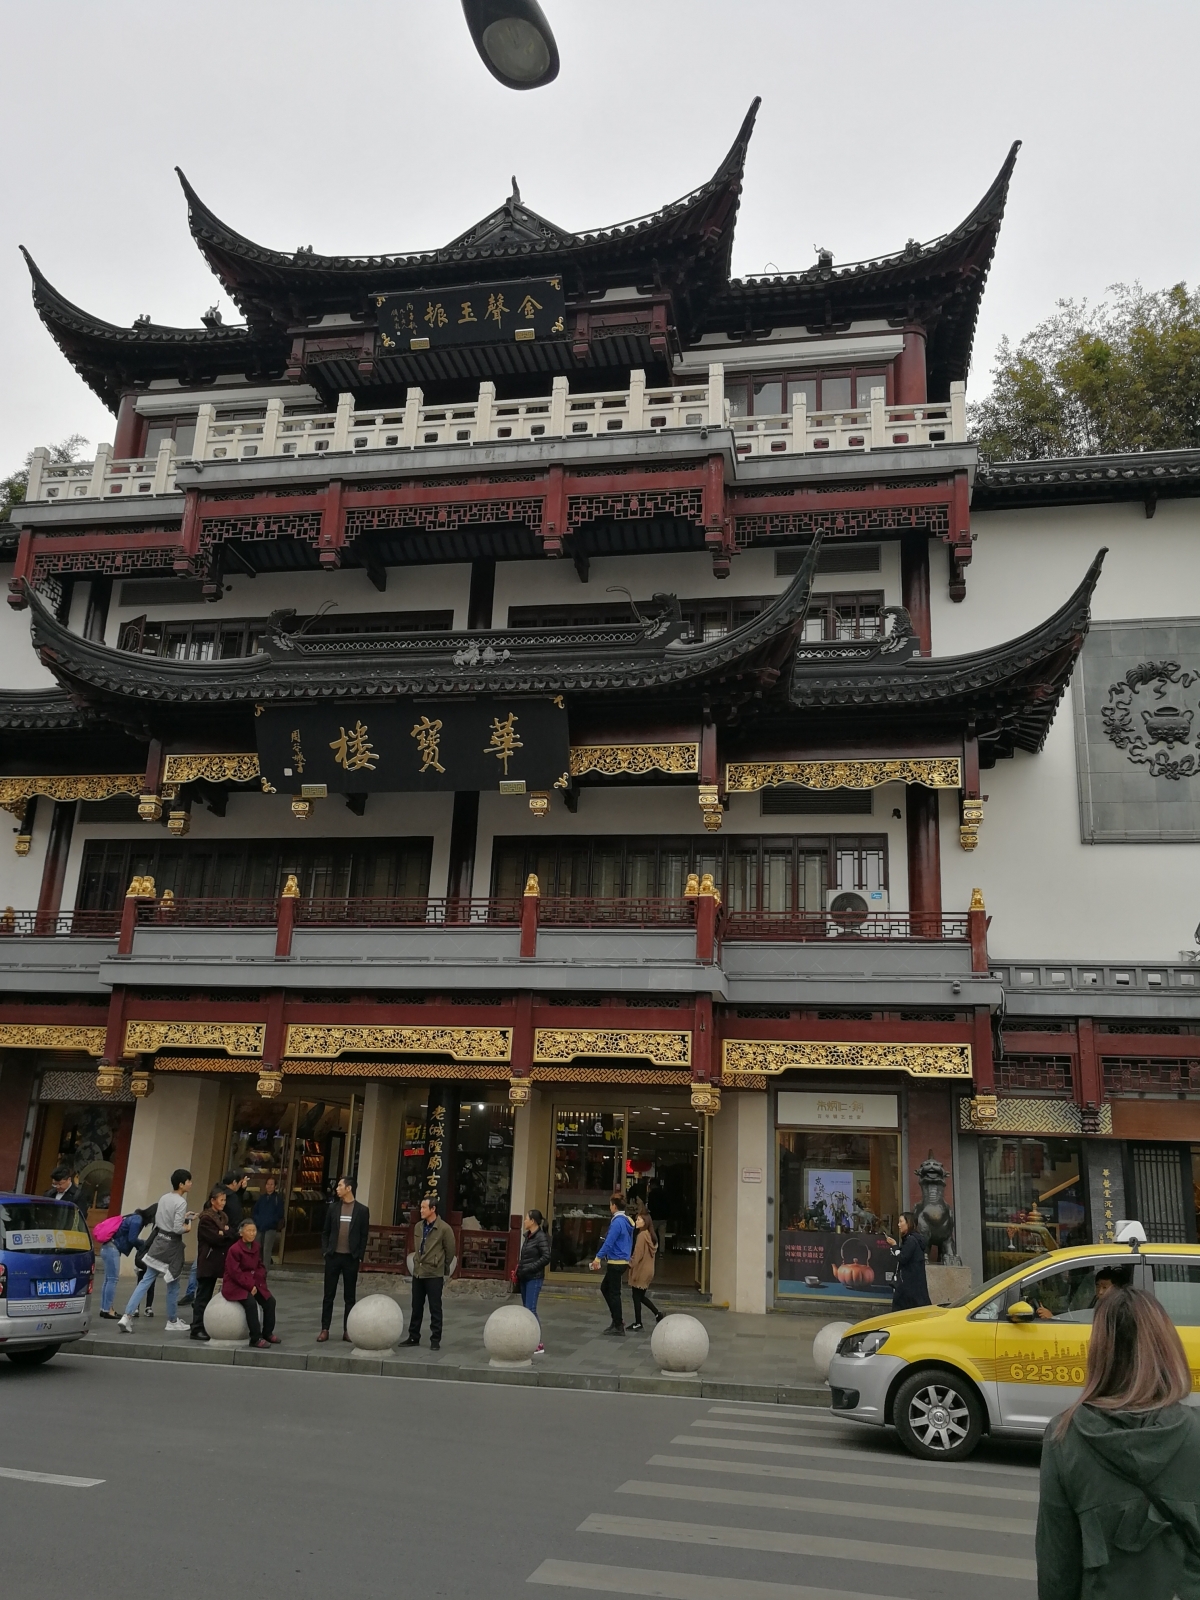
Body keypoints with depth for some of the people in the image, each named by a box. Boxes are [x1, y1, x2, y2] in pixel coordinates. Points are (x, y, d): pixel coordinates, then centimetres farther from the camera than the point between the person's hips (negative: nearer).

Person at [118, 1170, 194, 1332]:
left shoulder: (164, 1198, 6)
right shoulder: (181, 1202, -18)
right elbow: (177, 1228, -22)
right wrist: (187, 1228, -1)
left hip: (159, 1241, 7)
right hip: (172, 1245, -7)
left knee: (146, 1281, 7)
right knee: (173, 1285, 8)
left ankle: (127, 1316, -3)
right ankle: (172, 1322, 21)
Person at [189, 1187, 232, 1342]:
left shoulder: (222, 1217, 15)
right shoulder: (206, 1218, -10)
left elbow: (232, 1235, 7)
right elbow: (215, 1238, -18)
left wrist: (224, 1232, -10)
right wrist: (226, 1234, -4)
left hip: (218, 1262, 7)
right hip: (208, 1262, -7)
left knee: (208, 1296, 10)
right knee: (203, 1296, -4)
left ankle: (204, 1327, 14)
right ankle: (197, 1329, 0)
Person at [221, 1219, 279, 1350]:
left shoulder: (256, 1247, 5)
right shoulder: (234, 1249, -18)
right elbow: (235, 1273, -19)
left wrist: (256, 1283, -6)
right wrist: (250, 1286, -20)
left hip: (253, 1283, 8)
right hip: (234, 1284, -8)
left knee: (269, 1301, -5)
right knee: (251, 1302, -30)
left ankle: (267, 1333, 13)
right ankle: (256, 1339, -23)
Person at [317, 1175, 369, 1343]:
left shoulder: (362, 1210, -2)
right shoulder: (333, 1207, 5)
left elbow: (364, 1236, 0)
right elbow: (325, 1232, 9)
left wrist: (360, 1257, -5)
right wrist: (325, 1251, -1)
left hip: (351, 1258, -2)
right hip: (333, 1256, 2)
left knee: (349, 1296, 4)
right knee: (329, 1295, 4)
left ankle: (347, 1330, 10)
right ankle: (325, 1329, 10)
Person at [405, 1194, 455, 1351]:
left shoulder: (444, 1228, -12)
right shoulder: (418, 1226, 5)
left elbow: (450, 1251, -3)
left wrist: (442, 1268, 6)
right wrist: (417, 1263, 15)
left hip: (434, 1274, -6)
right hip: (418, 1272, 6)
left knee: (435, 1309, 2)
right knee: (416, 1307, 12)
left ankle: (435, 1339, 10)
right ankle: (413, 1337, 22)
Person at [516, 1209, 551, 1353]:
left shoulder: (541, 1237, -13)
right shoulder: (527, 1236, 11)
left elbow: (546, 1257, -18)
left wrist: (529, 1268, -20)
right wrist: (519, 1268, 5)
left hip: (534, 1278, -9)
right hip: (524, 1278, 9)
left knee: (530, 1310, -12)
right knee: (526, 1309, 10)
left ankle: (539, 1344, -10)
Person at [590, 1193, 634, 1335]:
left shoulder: (617, 1222, -18)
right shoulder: (627, 1221, 9)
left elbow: (608, 1243, -22)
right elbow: (629, 1242, 16)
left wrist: (598, 1258, -19)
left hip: (616, 1263, -9)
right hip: (623, 1261, 9)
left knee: (614, 1293, 1)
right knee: (605, 1287, 18)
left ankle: (619, 1326, 8)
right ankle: (617, 1318, 19)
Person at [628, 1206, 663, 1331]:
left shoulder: (641, 1235, -18)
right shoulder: (650, 1235, 10)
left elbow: (637, 1254, -20)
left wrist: (631, 1265, -5)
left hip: (640, 1270, -9)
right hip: (647, 1270, 9)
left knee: (636, 1297, 2)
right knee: (641, 1296, 19)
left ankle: (638, 1323, 8)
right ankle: (658, 1314, 16)